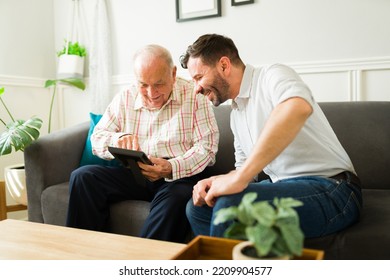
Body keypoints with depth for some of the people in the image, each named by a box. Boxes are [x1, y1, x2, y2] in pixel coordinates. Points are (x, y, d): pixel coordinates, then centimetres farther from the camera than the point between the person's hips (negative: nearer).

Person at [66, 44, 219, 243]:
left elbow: (207, 147, -8)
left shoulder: (194, 96, -2)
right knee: (82, 177, -16)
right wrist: (119, 139, -14)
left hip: (179, 176, -3)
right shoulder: (124, 99, 9)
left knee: (176, 198, -38)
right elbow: (97, 139, 10)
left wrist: (172, 168, -25)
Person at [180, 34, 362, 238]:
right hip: (286, 187, 8)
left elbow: (298, 107, -34)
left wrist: (238, 178, -34)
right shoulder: (235, 114, 16)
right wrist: (216, 182, -2)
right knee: (197, 207, 1)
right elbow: (244, 168, 21)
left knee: (230, 204, -29)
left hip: (330, 191, -8)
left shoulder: (272, 75, -9)